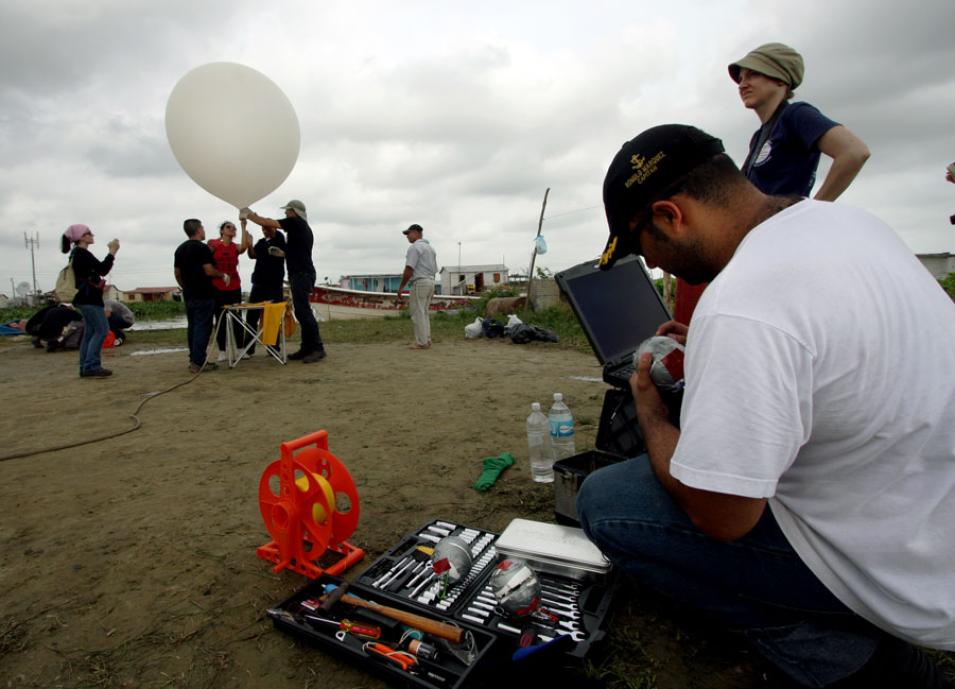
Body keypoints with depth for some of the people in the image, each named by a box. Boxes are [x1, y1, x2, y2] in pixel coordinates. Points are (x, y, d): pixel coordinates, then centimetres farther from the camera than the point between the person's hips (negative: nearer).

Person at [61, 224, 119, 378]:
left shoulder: (78, 253, 19)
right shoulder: (82, 252, -13)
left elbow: (99, 270, 18)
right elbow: (102, 269, -18)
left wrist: (111, 252, 12)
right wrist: (112, 252, -10)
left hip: (86, 297, 11)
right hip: (89, 298, -11)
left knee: (90, 332, 9)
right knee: (101, 330, -11)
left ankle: (86, 368, 9)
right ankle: (91, 366, -12)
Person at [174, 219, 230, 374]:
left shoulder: (180, 249, 13)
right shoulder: (202, 247, -11)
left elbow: (177, 274, 15)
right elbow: (209, 271, -18)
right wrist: (223, 275, -2)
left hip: (189, 295, 8)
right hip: (203, 294, -8)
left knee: (192, 326, 12)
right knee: (203, 327, -6)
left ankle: (193, 359, 17)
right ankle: (198, 362, -8)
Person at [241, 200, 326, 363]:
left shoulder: (295, 222, -6)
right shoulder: (304, 227, 21)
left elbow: (266, 222, -4)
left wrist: (248, 214, 9)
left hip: (301, 275, -10)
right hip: (302, 274, 10)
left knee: (303, 311, -12)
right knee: (301, 311, 8)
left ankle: (318, 348, -14)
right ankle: (307, 348, 9)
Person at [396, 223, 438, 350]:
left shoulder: (414, 247, -10)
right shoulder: (430, 248, 19)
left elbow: (409, 269, -17)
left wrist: (400, 287, -12)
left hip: (419, 282, -9)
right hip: (431, 282, 9)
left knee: (418, 313, -5)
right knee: (424, 313, 14)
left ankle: (421, 342, -4)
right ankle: (427, 340, 15)